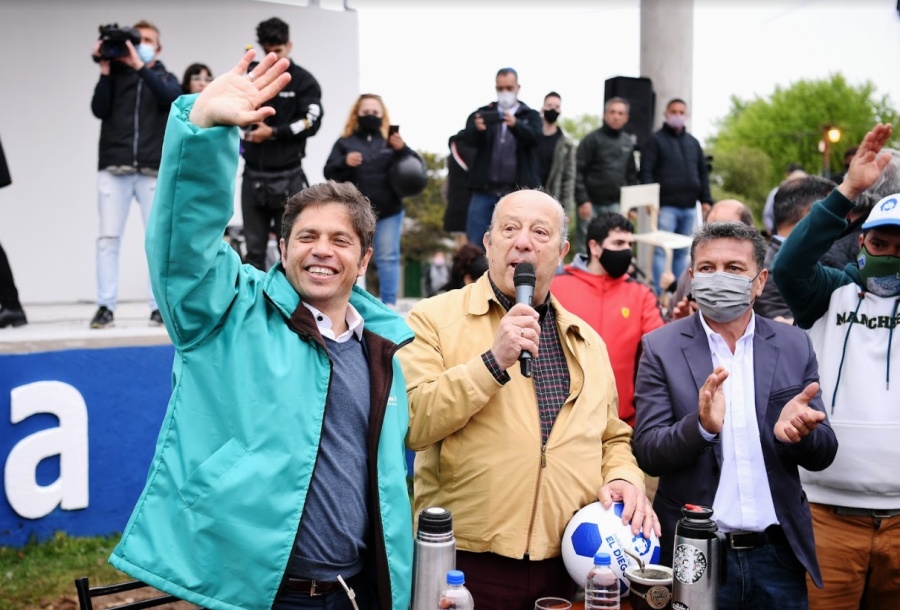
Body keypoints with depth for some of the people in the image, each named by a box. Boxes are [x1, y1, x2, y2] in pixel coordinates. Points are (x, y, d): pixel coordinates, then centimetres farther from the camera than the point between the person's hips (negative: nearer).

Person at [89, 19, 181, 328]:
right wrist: (105, 70, -7)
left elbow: (171, 97, -11)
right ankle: (106, 306, -1)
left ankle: (159, 305, 4)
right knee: (108, 238, -3)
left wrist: (139, 66, -16)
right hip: (113, 168, 0)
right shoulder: (115, 75, 13)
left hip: (153, 170, 0)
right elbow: (99, 110, -1)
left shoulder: (165, 78, 13)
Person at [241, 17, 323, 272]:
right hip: (253, 175, 3)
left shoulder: (304, 81, 0)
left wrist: (273, 132, -15)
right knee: (254, 248, 5)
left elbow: (311, 123, -8)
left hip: (288, 177, -3)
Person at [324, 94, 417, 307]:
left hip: (389, 211, 0)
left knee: (388, 257, 1)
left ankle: (388, 303, 5)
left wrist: (402, 150, -18)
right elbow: (329, 172, -2)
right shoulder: (345, 142, 5)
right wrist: (345, 163, -22)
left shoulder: (391, 141, 8)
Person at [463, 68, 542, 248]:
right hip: (484, 190, 1)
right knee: (473, 246, -1)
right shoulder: (483, 113, 11)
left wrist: (515, 124, -32)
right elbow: (470, 140, -6)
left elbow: (534, 138, -11)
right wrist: (477, 129, -30)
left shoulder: (530, 116, 9)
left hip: (518, 192, -1)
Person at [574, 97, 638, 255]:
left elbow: (631, 175, 16)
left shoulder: (628, 142, 11)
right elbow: (578, 173, -8)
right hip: (591, 204, -4)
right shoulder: (592, 139, -4)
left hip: (615, 206, 4)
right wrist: (583, 201, -15)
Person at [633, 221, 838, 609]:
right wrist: (701, 424, -28)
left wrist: (798, 430, -19)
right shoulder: (661, 347, -4)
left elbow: (822, 455, 3)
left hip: (778, 556, 2)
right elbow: (647, 453, -9)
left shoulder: (794, 346, 3)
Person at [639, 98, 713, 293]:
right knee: (662, 250, -7)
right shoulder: (655, 140, 2)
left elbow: (703, 172, 20)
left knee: (682, 252, 8)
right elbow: (646, 172, -5)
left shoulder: (693, 142, 19)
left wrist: (706, 200, 10)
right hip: (666, 206, -5)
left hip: (690, 207, 5)